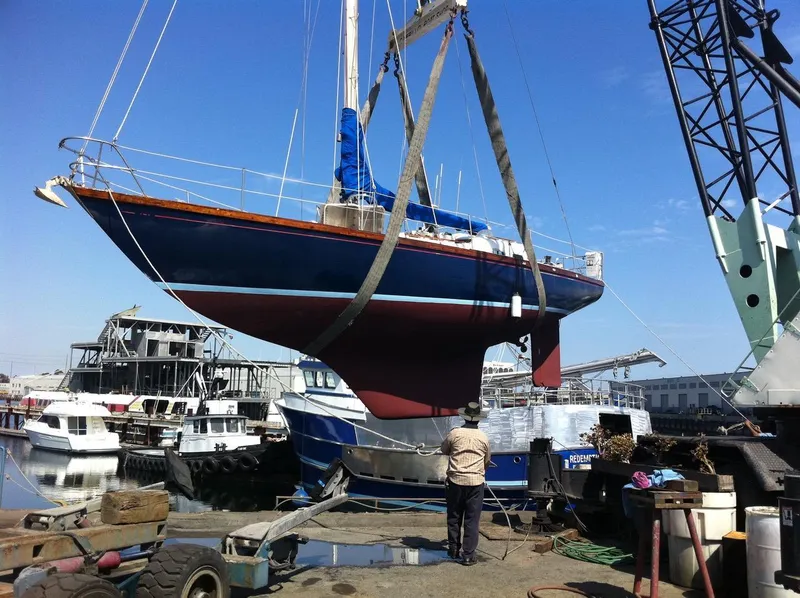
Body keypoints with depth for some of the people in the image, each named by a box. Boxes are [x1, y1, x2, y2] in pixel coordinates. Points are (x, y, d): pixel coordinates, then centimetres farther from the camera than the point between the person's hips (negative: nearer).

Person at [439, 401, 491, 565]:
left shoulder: (454, 433, -5)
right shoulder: (483, 437, -1)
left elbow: (444, 450, 11)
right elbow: (487, 460, 12)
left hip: (455, 480, 0)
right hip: (475, 482, 0)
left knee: (454, 517, 14)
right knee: (472, 520, 4)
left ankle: (453, 549, 25)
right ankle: (468, 555, 4)